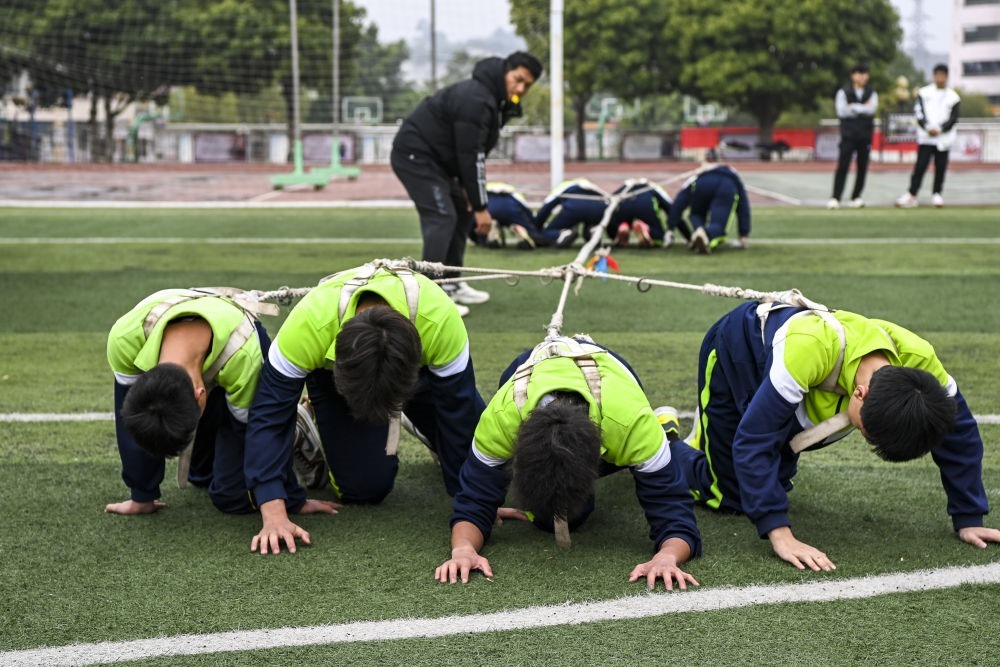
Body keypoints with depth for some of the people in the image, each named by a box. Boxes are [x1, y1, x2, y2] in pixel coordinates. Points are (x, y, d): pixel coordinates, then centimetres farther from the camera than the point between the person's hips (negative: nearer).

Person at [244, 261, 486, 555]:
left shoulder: (440, 318, -44)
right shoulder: (309, 323, -44)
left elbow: (461, 416, -31)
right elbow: (269, 413, -36)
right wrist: (275, 515, -44)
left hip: (418, 357, 1)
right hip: (331, 365, -1)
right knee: (364, 488, -10)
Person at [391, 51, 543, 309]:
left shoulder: (496, 101, 8)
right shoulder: (476, 100, -25)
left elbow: (475, 153, 12)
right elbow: (470, 156, -25)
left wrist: (467, 188, 1)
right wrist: (480, 207, -21)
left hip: (434, 157, 11)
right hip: (414, 154, -11)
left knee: (463, 212, 13)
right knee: (441, 217, -18)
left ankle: (450, 285, 21)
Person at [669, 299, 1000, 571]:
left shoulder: (918, 359, -33)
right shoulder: (808, 349, -50)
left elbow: (960, 435, -18)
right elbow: (753, 441, -46)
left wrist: (968, 520, -18)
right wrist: (780, 534, -50)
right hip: (735, 351, -5)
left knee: (776, 482, 14)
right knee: (728, 496, -6)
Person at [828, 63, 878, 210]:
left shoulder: (872, 93, 11)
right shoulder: (843, 92, 4)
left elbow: (872, 109, -8)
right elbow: (841, 111, -10)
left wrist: (853, 107, -11)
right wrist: (863, 109, -8)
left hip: (865, 136, 3)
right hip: (848, 134, -3)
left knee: (863, 167, 3)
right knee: (842, 166, -10)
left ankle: (856, 198, 13)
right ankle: (835, 198, -11)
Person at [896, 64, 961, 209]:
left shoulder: (953, 97, 6)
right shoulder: (924, 93, 6)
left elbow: (953, 119, 1)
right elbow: (919, 112, -1)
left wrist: (939, 129, -13)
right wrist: (928, 127, -16)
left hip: (944, 138, 1)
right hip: (925, 137, -1)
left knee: (941, 167, 3)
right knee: (920, 166, -7)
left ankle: (937, 194, 16)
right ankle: (911, 194, -5)